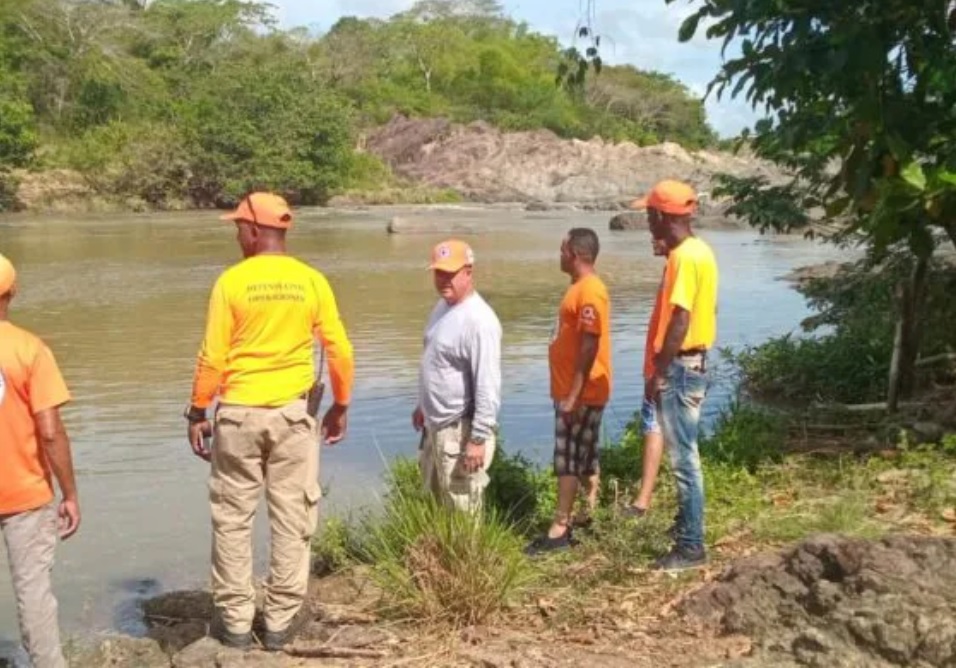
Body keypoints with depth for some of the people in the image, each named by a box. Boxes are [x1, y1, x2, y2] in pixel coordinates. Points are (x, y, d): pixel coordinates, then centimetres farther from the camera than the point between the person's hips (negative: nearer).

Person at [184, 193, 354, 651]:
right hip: (291, 412, 1)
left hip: (238, 413, -1)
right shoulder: (311, 281, -2)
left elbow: (213, 357, -8)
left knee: (233, 518, 10)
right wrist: (340, 406, 12)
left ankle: (235, 620, 17)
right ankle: (281, 619, 15)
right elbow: (339, 350, -1)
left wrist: (197, 413, 3)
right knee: (291, 518, 9)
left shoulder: (232, 281, -7)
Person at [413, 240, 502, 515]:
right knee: (437, 497, 23)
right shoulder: (442, 306, 7)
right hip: (436, 423, 10)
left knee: (462, 509, 1)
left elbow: (488, 385, -26)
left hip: (459, 430, -10)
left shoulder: (478, 320, -23)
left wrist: (479, 438, -26)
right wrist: (423, 405, 25)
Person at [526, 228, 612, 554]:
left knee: (568, 459, -6)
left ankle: (560, 530, -2)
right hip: (573, 391, 10)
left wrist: (573, 396, -23)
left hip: (581, 394, -10)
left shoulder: (590, 292, -19)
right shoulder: (580, 288, 14)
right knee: (583, 457, 14)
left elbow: (589, 348, -23)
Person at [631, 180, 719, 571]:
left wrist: (659, 373, -18)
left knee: (684, 457, -4)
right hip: (693, 362, 10)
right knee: (684, 454, 20)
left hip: (680, 367, -10)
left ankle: (691, 547, 3)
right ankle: (687, 525, 33)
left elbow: (679, 321, -23)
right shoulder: (698, 250, 12)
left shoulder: (684, 257, -19)